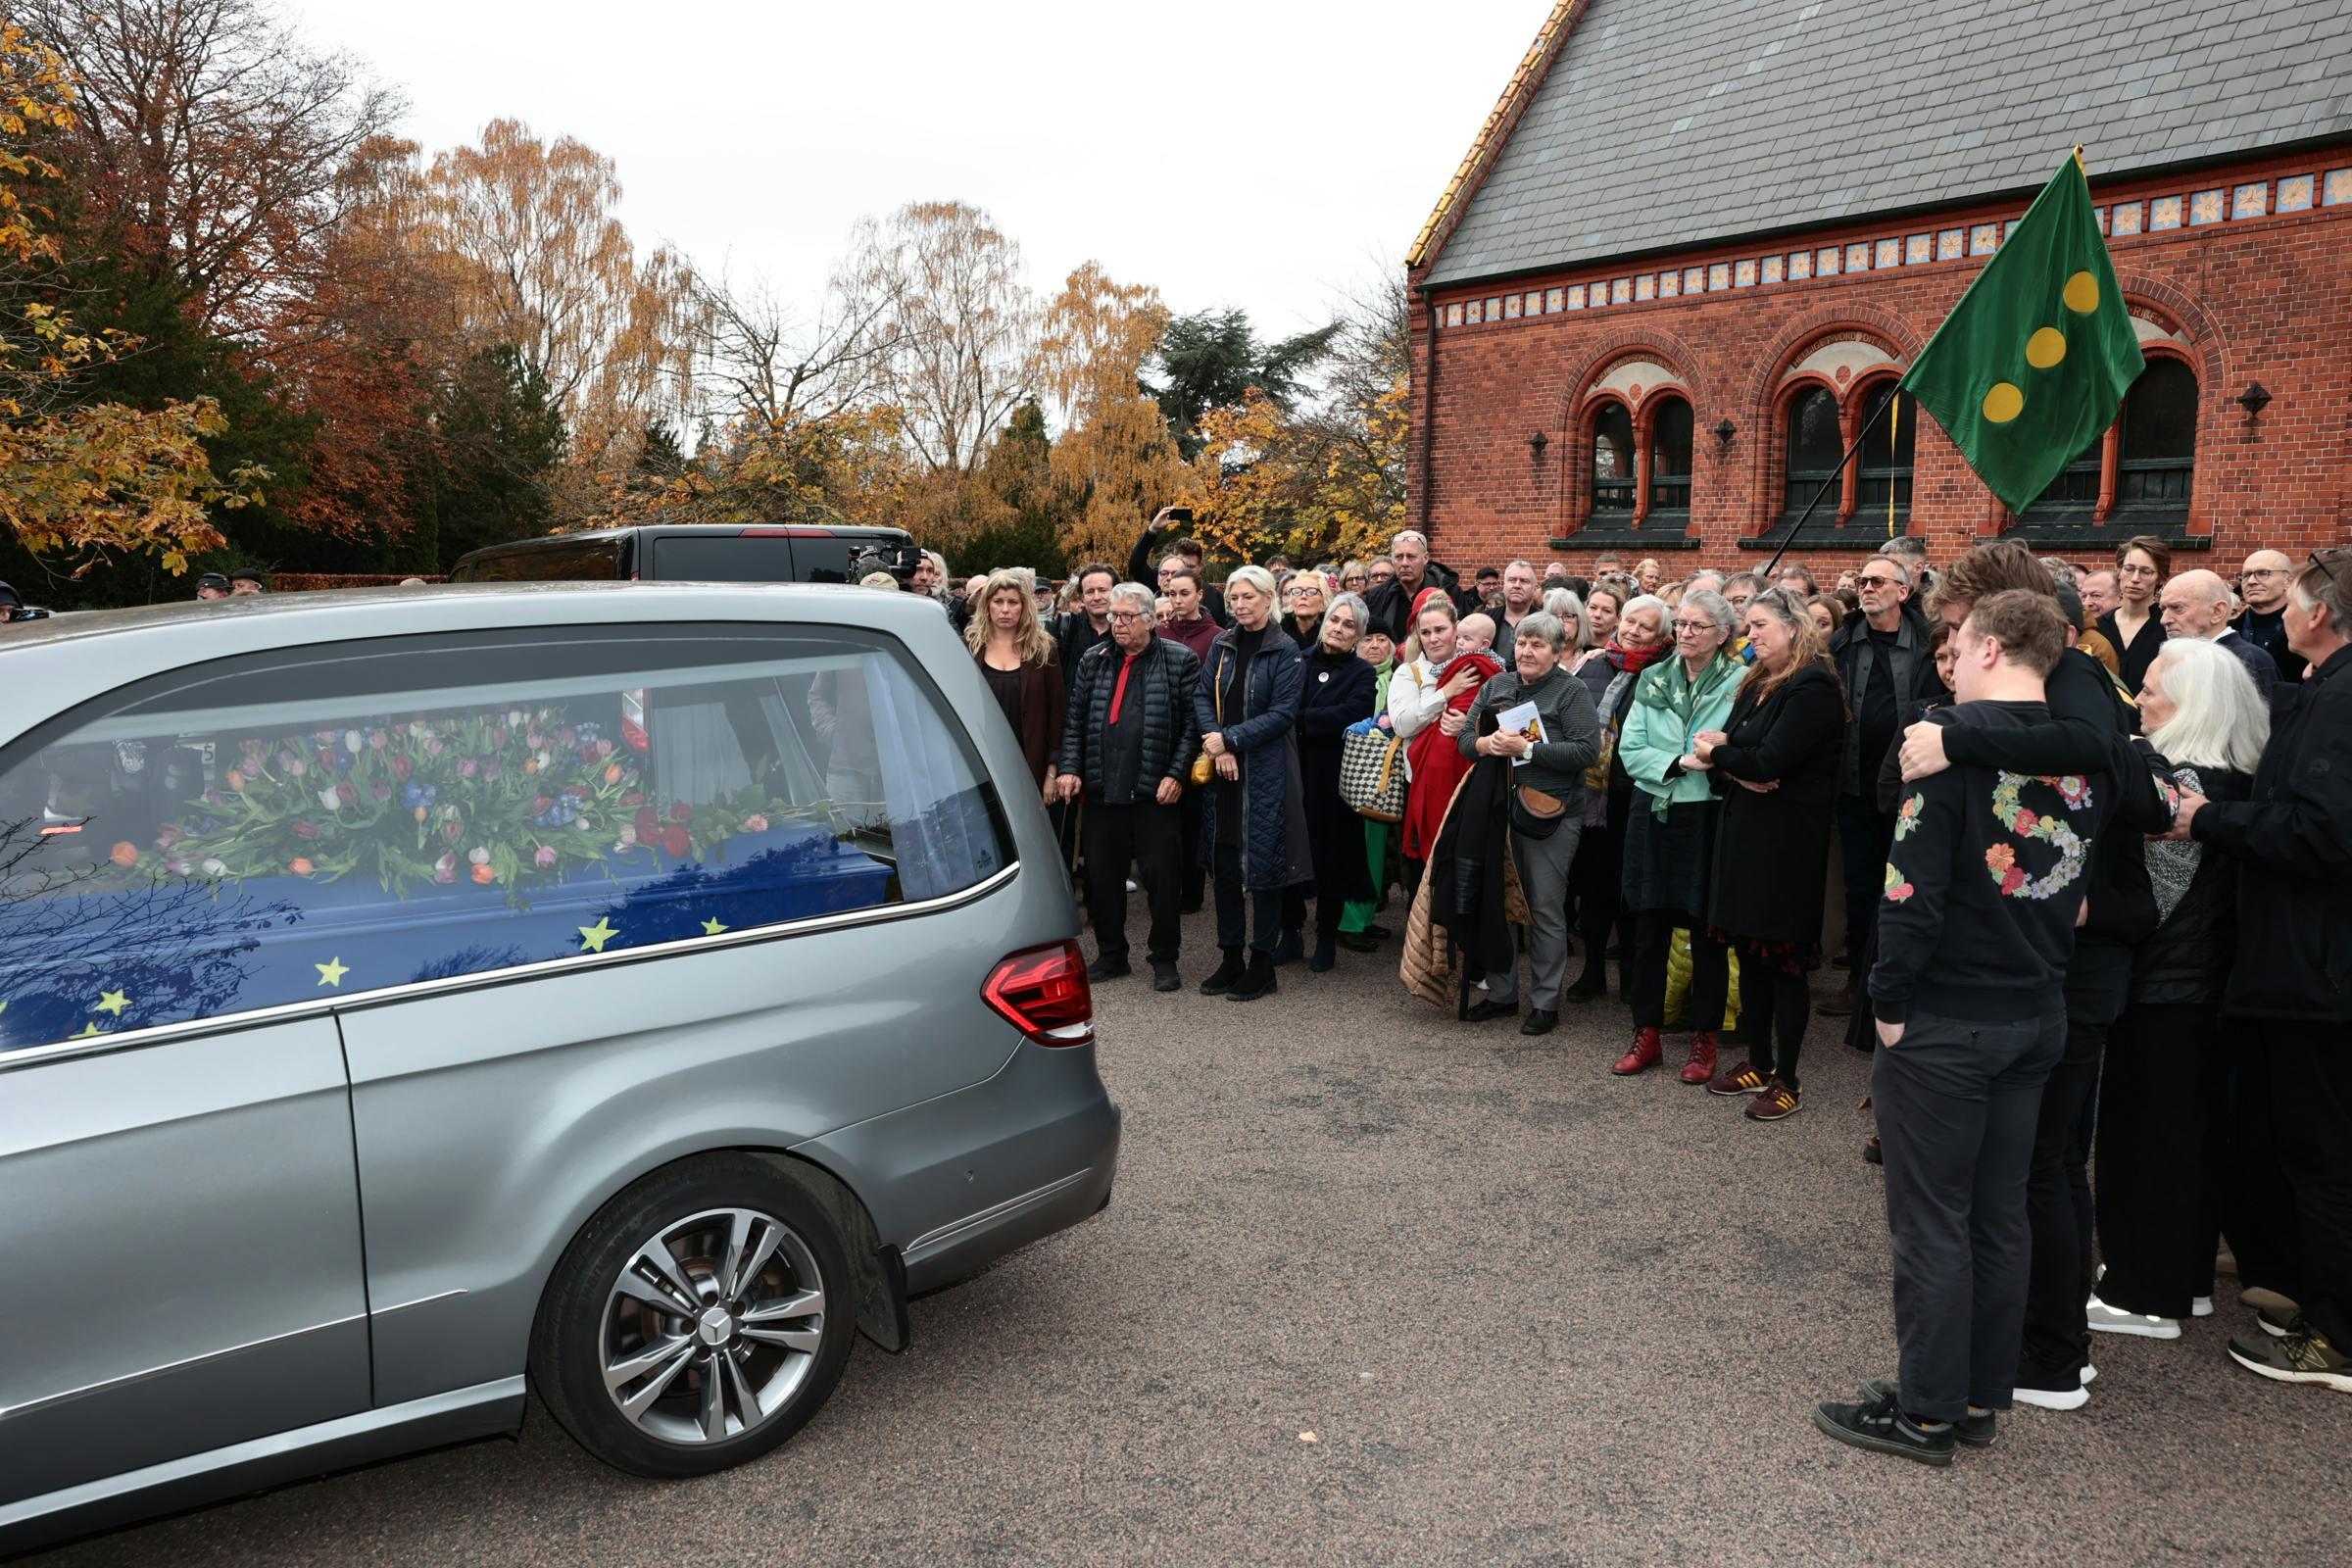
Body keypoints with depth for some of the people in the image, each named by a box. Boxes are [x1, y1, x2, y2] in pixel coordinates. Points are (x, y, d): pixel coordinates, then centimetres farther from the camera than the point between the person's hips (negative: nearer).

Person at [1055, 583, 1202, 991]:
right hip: (1100, 789, 4)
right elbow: (1074, 722, 13)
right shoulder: (1092, 661, 12)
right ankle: (1111, 955, 24)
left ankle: (1164, 959, 16)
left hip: (1156, 790, -4)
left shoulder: (1180, 660, 0)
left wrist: (1176, 774, -11)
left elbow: (1193, 724, -3)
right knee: (1102, 876, 10)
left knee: (1161, 876, 2)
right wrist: (1070, 770, 1)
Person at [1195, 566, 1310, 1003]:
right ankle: (1230, 959, 20)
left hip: (1266, 772, -5)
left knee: (1263, 864, 0)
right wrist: (1216, 744, -11)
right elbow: (1203, 696, 5)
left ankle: (1262, 964, 11)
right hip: (1222, 769, 5)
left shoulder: (1286, 651, -6)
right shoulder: (1222, 645, 9)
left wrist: (1230, 739, -16)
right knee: (1224, 861, 9)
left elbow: (1282, 713, -12)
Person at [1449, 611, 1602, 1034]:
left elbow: (1587, 750, -15)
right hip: (1499, 809, 5)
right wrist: (1486, 744, -14)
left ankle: (1545, 1001, 11)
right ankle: (1501, 992, 23)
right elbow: (1465, 737, 9)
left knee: (1546, 910, 0)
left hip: (1550, 813, -5)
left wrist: (1526, 748, -19)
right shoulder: (1496, 686, 12)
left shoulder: (1571, 691, -4)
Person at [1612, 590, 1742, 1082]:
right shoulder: (1652, 680, 7)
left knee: (1706, 931, 6)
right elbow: (1630, 750, -1)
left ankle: (1704, 1040, 20)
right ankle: (1647, 1035, 21)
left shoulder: (1739, 683, -5)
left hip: (1708, 818, -3)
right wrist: (1680, 763, -14)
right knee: (1648, 927, 9)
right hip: (1653, 814, 3)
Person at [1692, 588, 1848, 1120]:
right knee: (1750, 951, 13)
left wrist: (1719, 753, -6)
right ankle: (1759, 1062, 25)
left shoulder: (1813, 687, -14)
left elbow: (1771, 761, -22)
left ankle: (1786, 1080, 10)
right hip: (1745, 832, 8)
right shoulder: (1758, 682, 14)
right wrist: (1737, 772, -12)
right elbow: (1722, 743, 9)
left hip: (1787, 841, -8)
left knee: (1784, 960, 0)